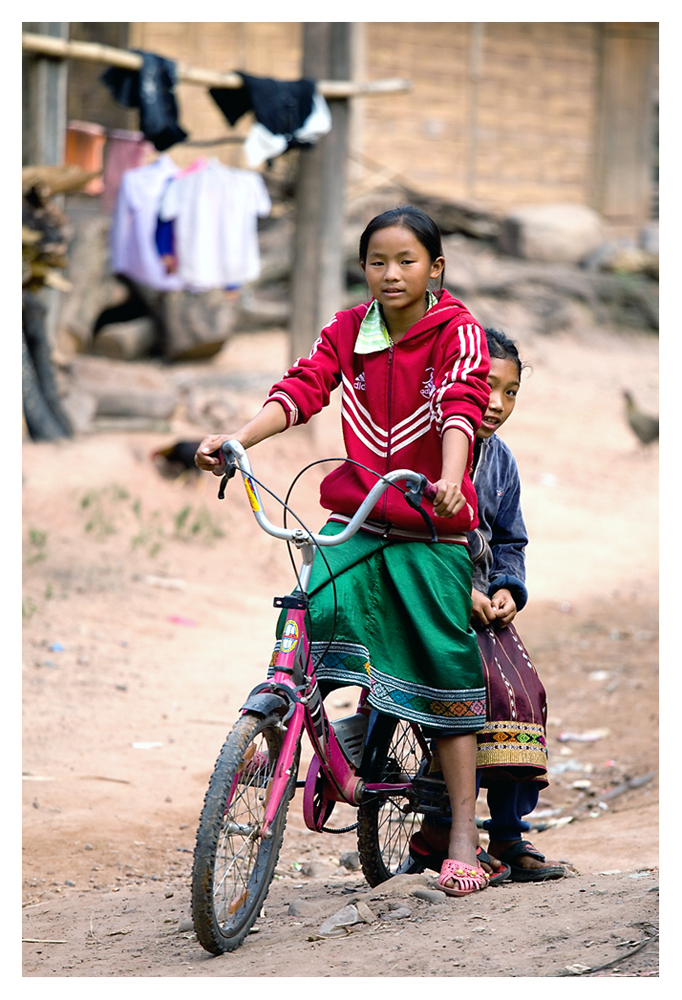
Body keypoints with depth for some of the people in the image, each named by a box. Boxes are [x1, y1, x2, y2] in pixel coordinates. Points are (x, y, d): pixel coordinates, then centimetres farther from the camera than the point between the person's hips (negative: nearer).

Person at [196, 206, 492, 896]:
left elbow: (459, 410, -21)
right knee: (325, 611, -23)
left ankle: (462, 836, 6)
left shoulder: (457, 332, -6)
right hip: (355, 515, 3)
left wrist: (449, 481, -41)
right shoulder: (347, 331, 5)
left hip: (432, 526, -3)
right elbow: (301, 387, -9)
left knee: (445, 671, -1)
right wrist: (235, 439, -26)